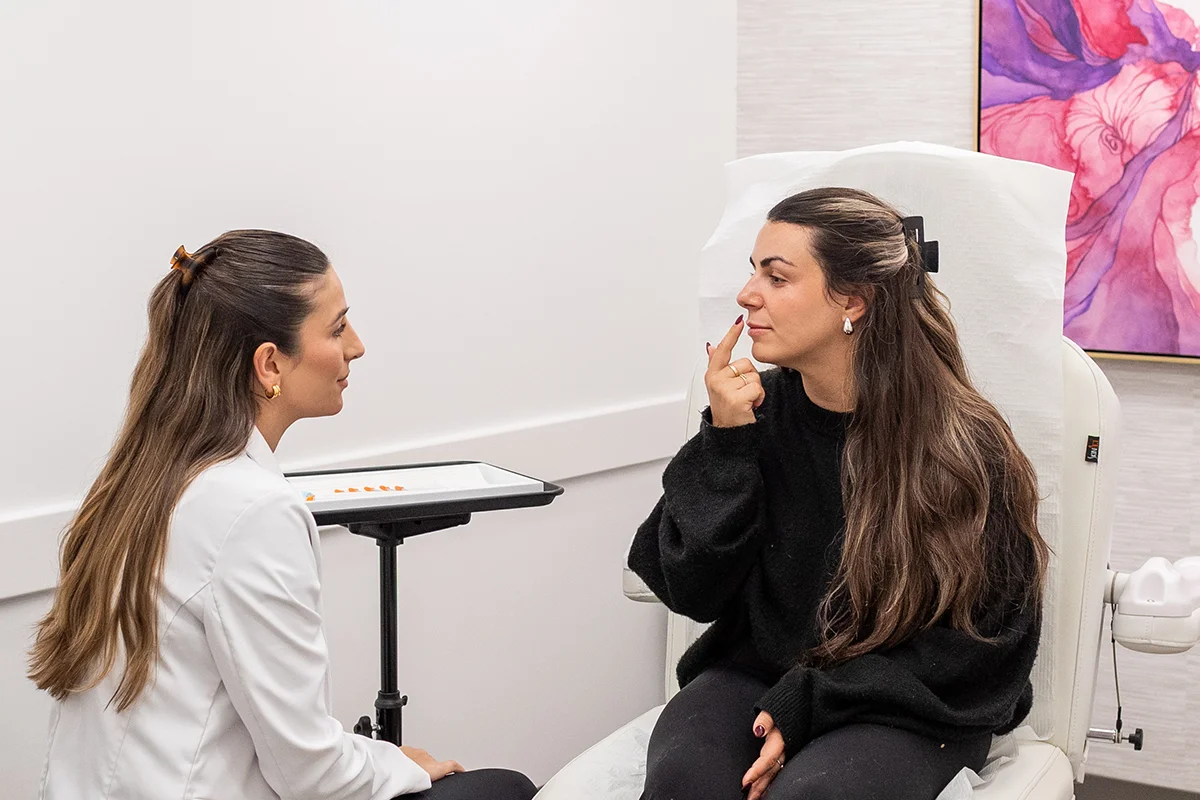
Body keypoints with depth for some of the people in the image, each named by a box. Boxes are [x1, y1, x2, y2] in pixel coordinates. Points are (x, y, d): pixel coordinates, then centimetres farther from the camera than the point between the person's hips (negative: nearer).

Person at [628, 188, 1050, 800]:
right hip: (759, 672, 3)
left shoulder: (963, 442, -12)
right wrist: (724, 443, -16)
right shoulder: (755, 410, -3)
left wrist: (812, 706, -16)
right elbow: (692, 591, -3)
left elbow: (981, 642, -8)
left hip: (909, 707, -3)